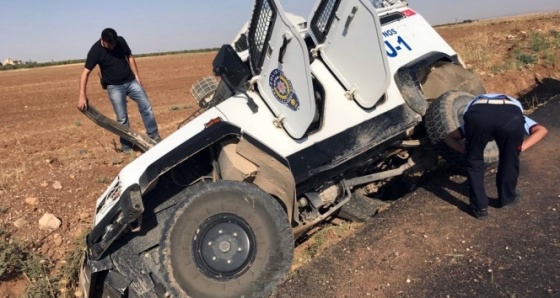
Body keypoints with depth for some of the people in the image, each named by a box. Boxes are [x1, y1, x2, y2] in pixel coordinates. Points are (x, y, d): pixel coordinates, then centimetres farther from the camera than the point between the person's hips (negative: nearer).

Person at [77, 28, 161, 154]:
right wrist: (82, 96, -28)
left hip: (131, 81, 4)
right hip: (114, 87, -3)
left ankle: (154, 135, 16)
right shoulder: (95, 51, -18)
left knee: (146, 107, 3)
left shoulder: (121, 41, -8)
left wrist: (136, 75, -1)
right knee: (122, 118, -1)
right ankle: (126, 145, 14)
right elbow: (85, 73, -20)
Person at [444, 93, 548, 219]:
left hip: (478, 114, 0)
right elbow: (541, 130, 27)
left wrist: (465, 149, 26)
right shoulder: (517, 117, 45)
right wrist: (522, 146, 23)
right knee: (510, 160, 28)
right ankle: (508, 197, 45)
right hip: (512, 115, 0)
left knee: (474, 161, 23)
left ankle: (480, 207, 27)